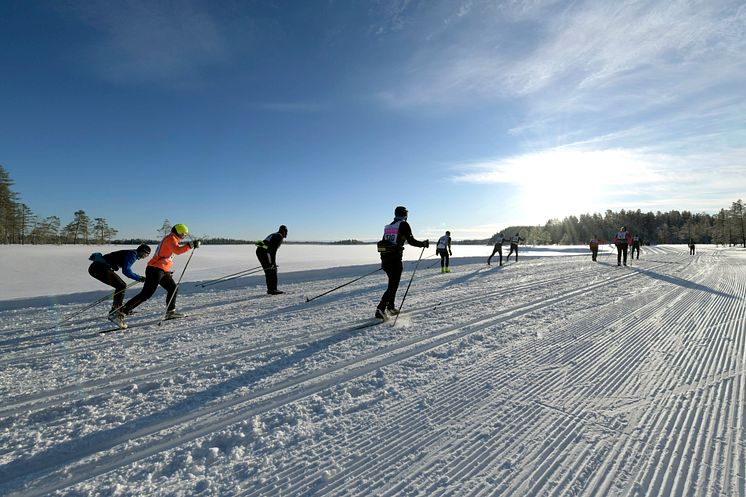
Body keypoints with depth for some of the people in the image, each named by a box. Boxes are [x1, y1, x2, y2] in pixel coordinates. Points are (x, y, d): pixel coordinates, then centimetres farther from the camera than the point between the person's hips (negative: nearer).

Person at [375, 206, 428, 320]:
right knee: (393, 285, -4)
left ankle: (390, 308, 23)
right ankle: (381, 309, -14)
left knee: (393, 283, 20)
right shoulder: (404, 225, -4)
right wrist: (424, 244, 7)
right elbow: (411, 241, -10)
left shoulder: (388, 226, 16)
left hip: (385, 259, 7)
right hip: (395, 260, -7)